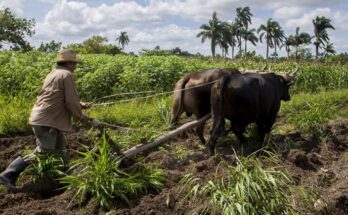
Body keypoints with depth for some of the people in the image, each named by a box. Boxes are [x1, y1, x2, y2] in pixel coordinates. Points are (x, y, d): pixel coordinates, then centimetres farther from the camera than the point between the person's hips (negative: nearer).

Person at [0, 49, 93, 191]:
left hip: (43, 119, 11)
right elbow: (70, 101, -13)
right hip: (46, 121, -11)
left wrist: (82, 105, 17)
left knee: (60, 150, 15)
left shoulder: (54, 74, 21)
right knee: (43, 154, -8)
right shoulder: (67, 75, -10)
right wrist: (80, 117, 2)